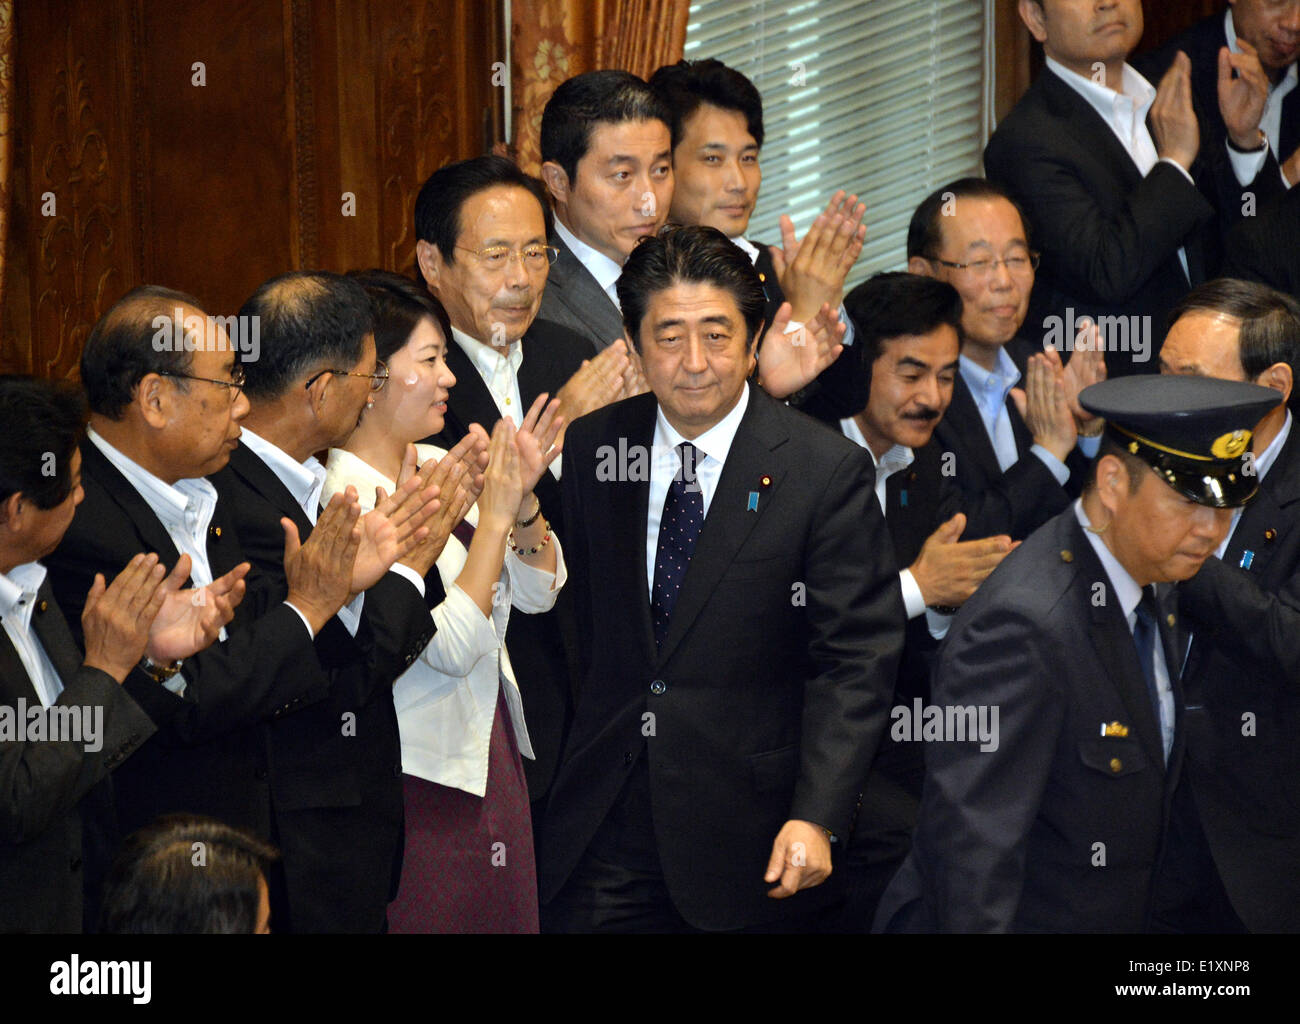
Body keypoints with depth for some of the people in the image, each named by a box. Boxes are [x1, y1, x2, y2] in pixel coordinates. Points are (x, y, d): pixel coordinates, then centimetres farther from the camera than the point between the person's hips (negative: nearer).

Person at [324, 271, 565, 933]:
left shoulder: (438, 465, 7)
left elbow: (539, 591, 11)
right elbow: (453, 645, -22)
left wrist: (523, 495, -6)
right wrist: (496, 513, -17)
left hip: (493, 760, 8)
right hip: (424, 774, -8)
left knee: (506, 913, 13)